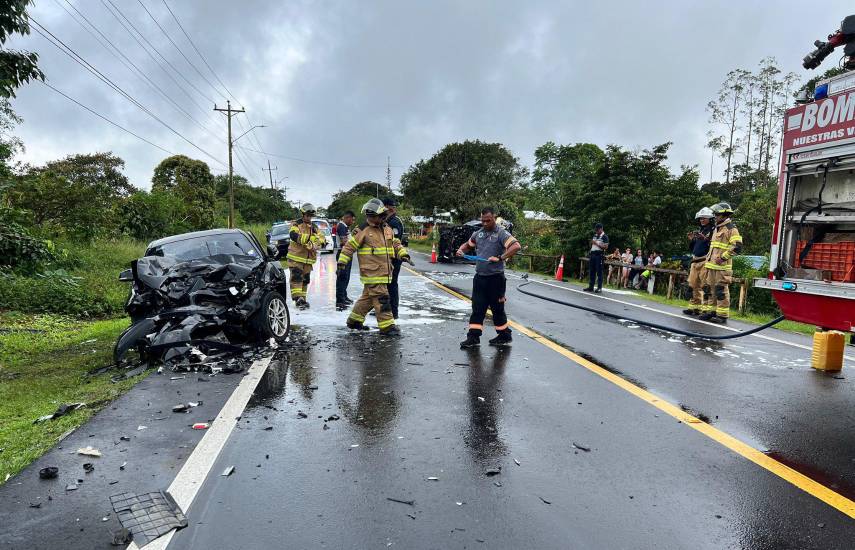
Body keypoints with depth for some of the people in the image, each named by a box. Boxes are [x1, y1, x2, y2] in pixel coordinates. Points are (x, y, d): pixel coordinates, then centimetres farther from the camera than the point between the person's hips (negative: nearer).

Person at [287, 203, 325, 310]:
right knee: (296, 277, -13)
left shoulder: (314, 227, 14)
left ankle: (302, 298, 20)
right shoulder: (296, 225, -2)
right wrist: (310, 238, -27)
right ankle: (298, 298, -17)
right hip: (296, 257, -6)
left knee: (305, 279, 11)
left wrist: (315, 244, -19)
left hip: (308, 258, 6)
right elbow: (294, 235, -23)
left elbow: (322, 239, 3)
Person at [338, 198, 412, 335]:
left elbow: (395, 244, 22)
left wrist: (403, 254, 6)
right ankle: (386, 326, -3)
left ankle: (354, 320, 30)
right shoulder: (363, 230, -6)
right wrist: (342, 262, -7)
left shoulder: (387, 229, 13)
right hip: (372, 272, -7)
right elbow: (350, 246, -4)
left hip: (384, 272, 7)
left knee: (368, 297, 16)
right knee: (381, 299, -9)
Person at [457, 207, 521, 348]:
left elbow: (516, 246, -24)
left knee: (497, 308, 6)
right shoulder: (478, 233, 10)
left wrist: (500, 258, -32)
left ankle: (504, 336, 21)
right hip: (479, 277, 6)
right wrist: (461, 250, 4)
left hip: (495, 277, -6)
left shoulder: (501, 233, -10)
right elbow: (468, 244, 27)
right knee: (477, 308, 6)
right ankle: (473, 337, 11)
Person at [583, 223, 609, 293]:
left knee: (599, 272, -5)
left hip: (599, 255, -7)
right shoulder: (595, 235, 17)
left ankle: (599, 288, -2)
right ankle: (591, 287, 15)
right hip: (592, 254, 7)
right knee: (592, 271, 9)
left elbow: (606, 247, -15)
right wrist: (591, 243, 7)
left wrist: (596, 243, -17)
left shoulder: (604, 236, -6)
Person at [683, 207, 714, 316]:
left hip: (705, 261, -8)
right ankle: (694, 306, 16)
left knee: (705, 286, -11)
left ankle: (705, 308, -9)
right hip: (695, 261, 8)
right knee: (693, 285, 9)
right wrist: (690, 240, 6)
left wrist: (705, 239, -21)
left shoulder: (712, 231, -3)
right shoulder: (698, 230, 20)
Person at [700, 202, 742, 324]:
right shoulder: (716, 229, 21)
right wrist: (708, 258, 23)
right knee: (710, 288, 11)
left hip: (722, 266, -9)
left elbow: (737, 247, -16)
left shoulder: (731, 229, -7)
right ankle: (712, 311, 19)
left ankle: (723, 315, -4)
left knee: (721, 289, -8)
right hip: (711, 264, 9)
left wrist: (723, 257, -18)